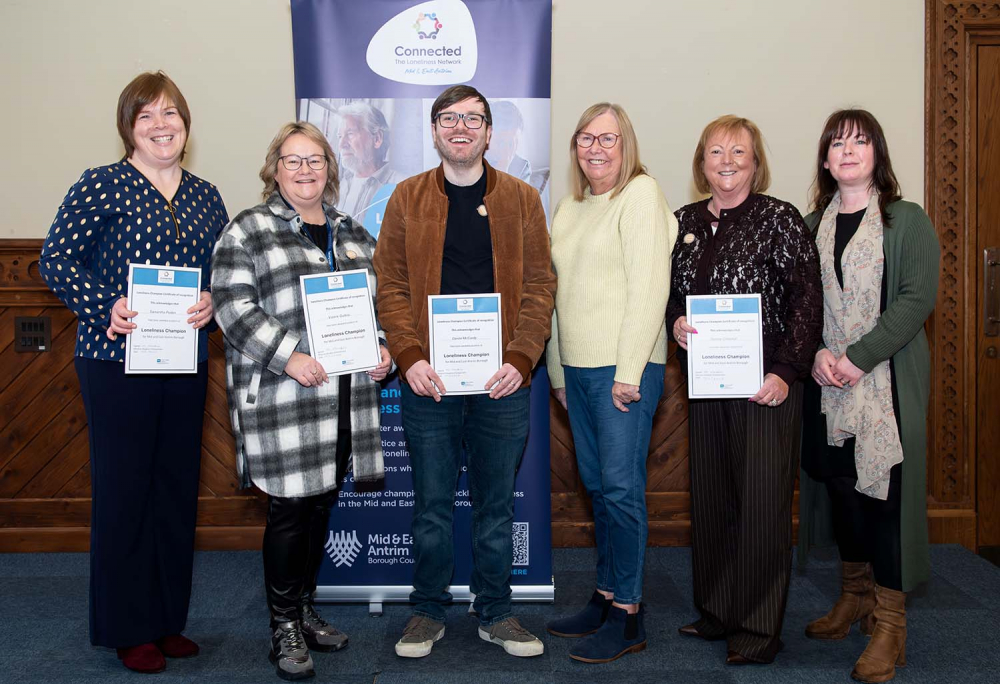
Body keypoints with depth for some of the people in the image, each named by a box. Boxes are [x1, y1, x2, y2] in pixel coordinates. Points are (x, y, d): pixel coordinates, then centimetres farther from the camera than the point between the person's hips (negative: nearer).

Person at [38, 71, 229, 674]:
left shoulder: (205, 196, 11)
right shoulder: (102, 185, -4)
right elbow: (56, 260, -8)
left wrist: (213, 301, -5)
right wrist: (106, 307, -20)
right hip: (117, 361, -5)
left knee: (178, 488, 11)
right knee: (123, 489, 2)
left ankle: (169, 619, 26)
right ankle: (129, 630, 17)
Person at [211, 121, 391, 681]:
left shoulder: (353, 233, 16)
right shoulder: (248, 231, -1)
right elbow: (233, 305, -10)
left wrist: (383, 349, 3)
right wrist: (288, 357, -19)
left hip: (344, 397, 6)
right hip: (282, 401, -5)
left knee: (323, 504, 13)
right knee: (290, 509, -2)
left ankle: (306, 607, 30)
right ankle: (285, 626, 14)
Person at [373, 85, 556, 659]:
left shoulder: (522, 199, 7)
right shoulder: (408, 198, 7)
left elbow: (539, 286, 2)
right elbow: (392, 285, 3)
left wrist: (520, 358, -11)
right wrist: (410, 357, -11)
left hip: (503, 379, 1)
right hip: (428, 378, 0)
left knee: (497, 503, 10)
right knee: (432, 502, 8)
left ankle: (496, 613, 25)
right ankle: (429, 612, 25)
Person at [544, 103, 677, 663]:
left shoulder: (641, 194, -6)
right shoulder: (569, 208, 18)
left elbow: (649, 288, -14)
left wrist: (629, 372, -17)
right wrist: (558, 371, 17)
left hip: (625, 368, -7)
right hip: (577, 368, 8)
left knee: (621, 486, -5)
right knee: (597, 485, 12)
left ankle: (628, 615, 5)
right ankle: (605, 598, 23)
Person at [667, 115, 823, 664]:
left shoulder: (779, 218, -6)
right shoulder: (687, 221, 10)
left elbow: (807, 300, -9)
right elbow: (671, 292, 17)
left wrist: (786, 372, -16)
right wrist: (675, 324, -4)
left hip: (765, 382, -5)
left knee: (761, 499, -1)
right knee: (710, 494, 12)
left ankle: (759, 628, 12)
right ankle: (717, 610, 28)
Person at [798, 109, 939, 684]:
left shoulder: (907, 221, 0)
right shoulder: (813, 225, 11)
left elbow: (918, 298, -10)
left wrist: (858, 357, -17)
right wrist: (818, 354, -10)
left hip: (887, 377, -4)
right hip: (828, 379, 4)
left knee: (885, 486, -4)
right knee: (840, 482, 10)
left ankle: (890, 621, 6)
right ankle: (855, 596, 27)